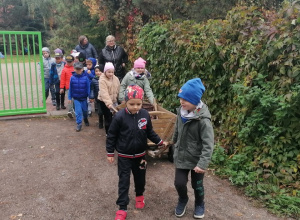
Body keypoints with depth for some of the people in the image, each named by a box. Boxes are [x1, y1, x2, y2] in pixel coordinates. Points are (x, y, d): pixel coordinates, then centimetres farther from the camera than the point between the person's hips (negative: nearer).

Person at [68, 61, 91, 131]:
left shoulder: (85, 77, -12)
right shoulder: (72, 77, -8)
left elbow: (88, 88, -7)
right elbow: (70, 88, -1)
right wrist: (70, 97, 1)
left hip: (84, 97, 0)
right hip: (76, 98, 0)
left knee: (85, 110, 16)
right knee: (78, 111, -1)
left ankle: (85, 119, 43)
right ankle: (79, 124, 10)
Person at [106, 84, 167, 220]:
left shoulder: (145, 115, -11)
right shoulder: (119, 117, -20)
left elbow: (150, 132, 5)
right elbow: (112, 135, -10)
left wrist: (159, 142, 2)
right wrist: (110, 153, -5)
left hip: (140, 154, 3)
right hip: (124, 156, -3)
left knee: (140, 177, 21)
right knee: (124, 181, 5)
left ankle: (140, 195, 49)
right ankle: (122, 208, 17)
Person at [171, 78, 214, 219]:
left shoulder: (203, 119, -25)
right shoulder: (182, 112, -6)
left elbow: (208, 144, -24)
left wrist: (203, 163, -30)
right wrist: (174, 141, 29)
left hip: (196, 158, -4)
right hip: (181, 156, 4)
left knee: (197, 185, 13)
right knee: (179, 183, 3)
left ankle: (199, 205, 43)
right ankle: (182, 200, 36)